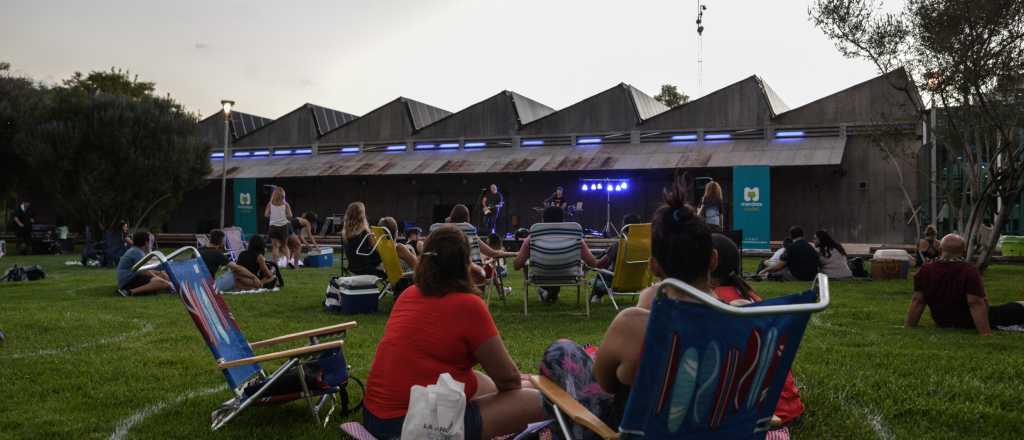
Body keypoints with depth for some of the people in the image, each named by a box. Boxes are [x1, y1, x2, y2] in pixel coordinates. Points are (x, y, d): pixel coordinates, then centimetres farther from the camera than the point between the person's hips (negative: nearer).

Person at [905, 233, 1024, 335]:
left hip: (942, 324, 6)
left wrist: (908, 328, -1)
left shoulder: (925, 271, -9)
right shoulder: (969, 271, -22)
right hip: (969, 324, -5)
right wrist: (985, 333, -27)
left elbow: (917, 301, -6)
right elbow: (976, 304, -27)